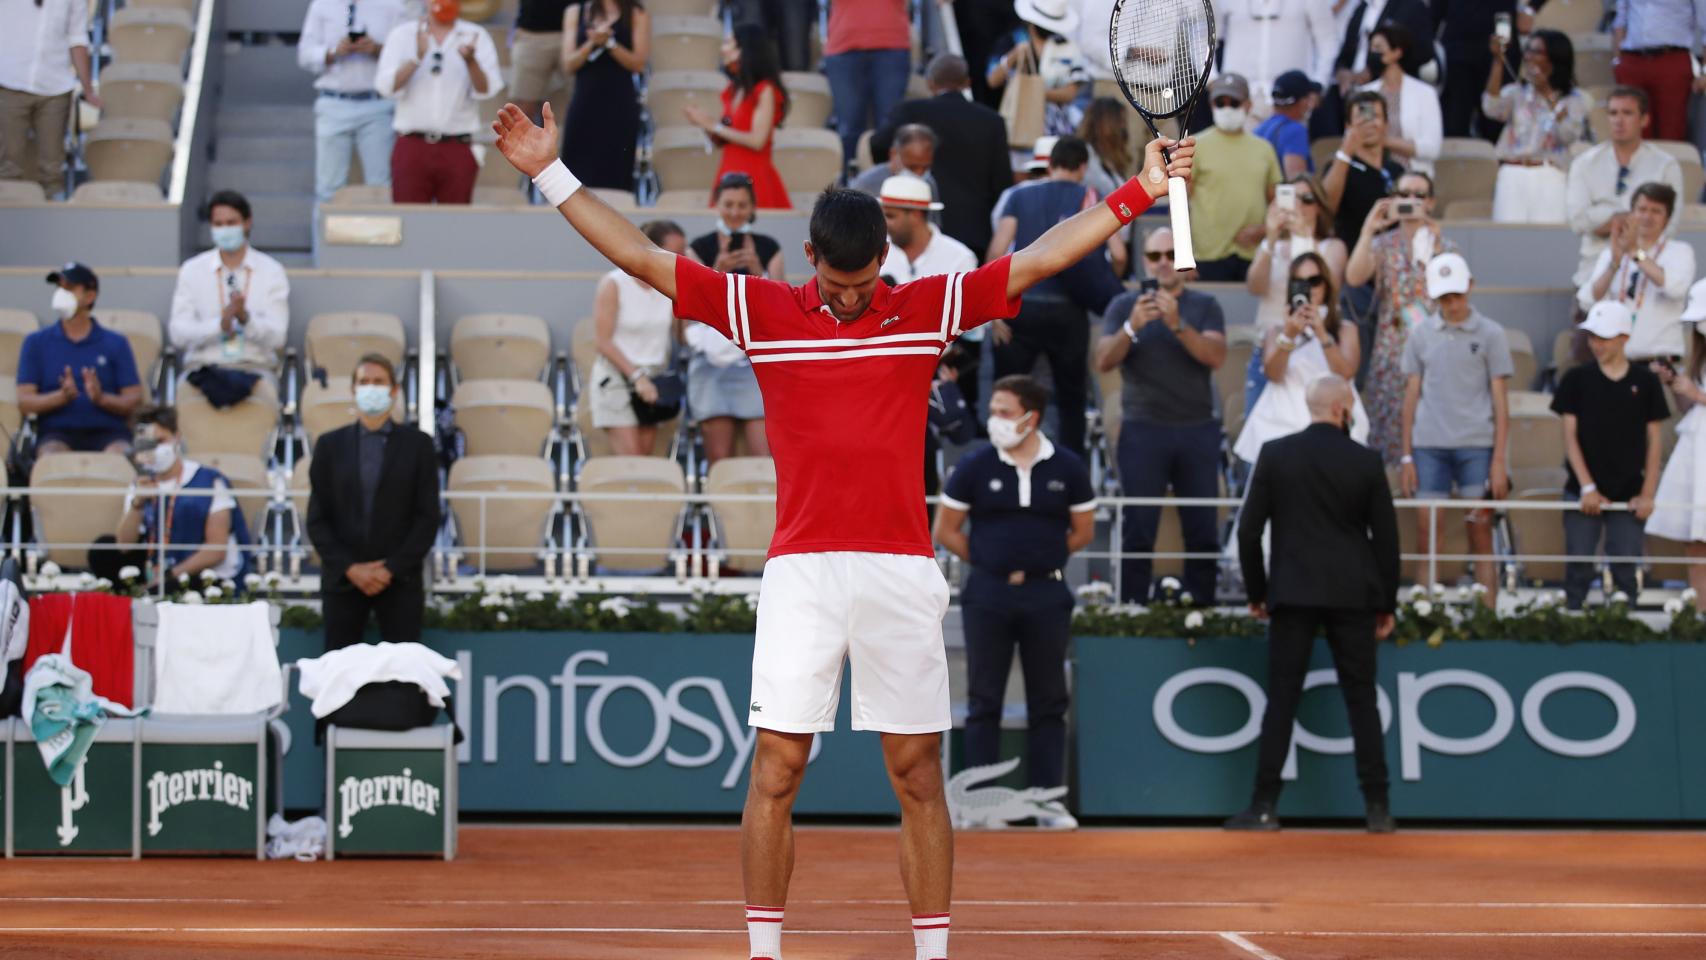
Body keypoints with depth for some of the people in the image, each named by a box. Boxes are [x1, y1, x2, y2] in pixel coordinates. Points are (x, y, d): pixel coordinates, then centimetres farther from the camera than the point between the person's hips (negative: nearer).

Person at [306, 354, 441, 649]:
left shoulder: (417, 445, 6)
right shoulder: (330, 445, 9)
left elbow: (428, 517, 1)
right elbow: (317, 519, 6)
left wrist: (392, 569, -9)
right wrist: (350, 568, -7)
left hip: (400, 579, -1)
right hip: (342, 579, 1)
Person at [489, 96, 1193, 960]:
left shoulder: (928, 308, 5)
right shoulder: (760, 311, 4)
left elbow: (1045, 256, 7)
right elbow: (637, 256, 6)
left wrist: (1138, 193, 4)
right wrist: (552, 174, 3)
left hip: (902, 571, 0)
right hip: (801, 570, 0)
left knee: (917, 774, 3)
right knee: (775, 766, -3)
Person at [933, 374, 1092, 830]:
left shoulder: (1066, 468, 1)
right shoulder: (976, 466, -2)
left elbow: (1083, 531, 10)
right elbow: (945, 530, 5)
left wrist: (1037, 561, 6)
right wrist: (990, 561, 3)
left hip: (1046, 595, 1)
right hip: (987, 595, -1)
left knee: (1048, 702, 5)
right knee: (984, 701, 2)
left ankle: (1048, 800, 10)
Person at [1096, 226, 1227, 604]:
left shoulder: (1205, 306, 9)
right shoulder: (1125, 305, 8)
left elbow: (1215, 357, -7)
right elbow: (1104, 361, -3)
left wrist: (1177, 324, -21)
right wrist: (1132, 327, -21)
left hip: (1197, 430, 1)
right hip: (1143, 428, -1)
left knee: (1202, 528, -1)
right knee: (1139, 528, -4)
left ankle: (1202, 608, 3)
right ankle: (1133, 608, -2)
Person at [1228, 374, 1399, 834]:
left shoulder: (1275, 454, -1)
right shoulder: (1366, 462, -2)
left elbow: (1249, 529, -1)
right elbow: (1386, 537, 1)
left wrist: (1257, 591, 10)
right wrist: (1387, 605, 10)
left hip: (1294, 593, 0)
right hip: (1352, 595, 0)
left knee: (1281, 699, 2)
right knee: (1362, 700, 6)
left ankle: (1265, 805, -3)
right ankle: (1378, 807, 5)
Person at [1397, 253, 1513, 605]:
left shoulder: (1490, 334, 3)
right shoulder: (1421, 336, 9)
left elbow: (1500, 401, 3)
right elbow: (1411, 396, 12)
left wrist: (1499, 461, -4)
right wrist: (1406, 455, 6)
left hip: (1476, 447, -2)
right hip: (1429, 446, 2)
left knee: (1481, 537, -2)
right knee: (1427, 539, -1)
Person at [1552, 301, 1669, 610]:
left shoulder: (1645, 382, 3)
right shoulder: (1578, 379, 1)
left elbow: (1653, 440, 6)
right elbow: (1570, 436, 0)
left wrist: (1647, 493, -2)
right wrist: (1587, 487, -8)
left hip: (1628, 495, 0)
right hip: (1583, 492, 0)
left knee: (1625, 572, 1)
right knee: (1579, 569, 1)